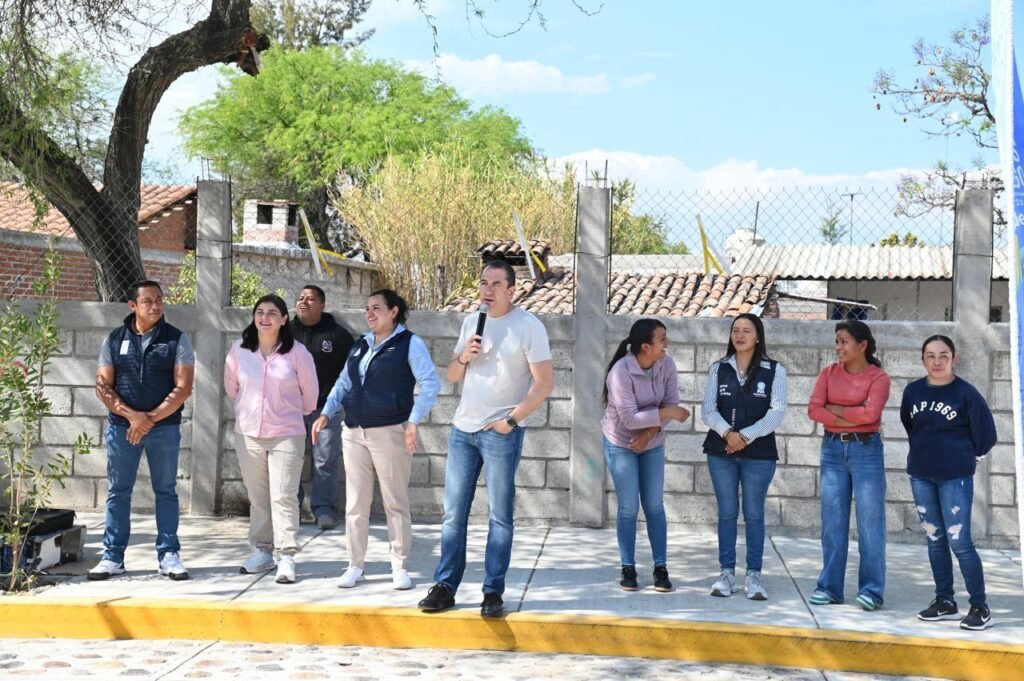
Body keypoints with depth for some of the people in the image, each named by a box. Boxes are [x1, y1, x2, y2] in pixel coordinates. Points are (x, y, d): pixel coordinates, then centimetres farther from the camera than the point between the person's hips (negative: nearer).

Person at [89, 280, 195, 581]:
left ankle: (168, 555, 10)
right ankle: (113, 556, 12)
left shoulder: (176, 339, 1)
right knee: (118, 492, 5)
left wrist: (151, 419, -13)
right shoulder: (115, 339, 6)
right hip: (121, 426, 1)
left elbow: (183, 387, -6)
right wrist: (131, 415, -13)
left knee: (166, 491, 5)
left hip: (165, 428, -1)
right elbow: (103, 386, 2)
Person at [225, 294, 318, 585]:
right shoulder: (239, 349, -2)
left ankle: (286, 557, -3)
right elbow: (231, 386, 14)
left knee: (284, 497, -6)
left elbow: (309, 392, 4)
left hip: (286, 434, -3)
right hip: (248, 434, 3)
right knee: (257, 497, 11)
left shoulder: (297, 352, -9)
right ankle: (261, 551, 21)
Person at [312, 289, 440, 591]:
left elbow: (430, 383, -11)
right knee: (355, 504, 7)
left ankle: (400, 567, 11)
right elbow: (343, 383, 20)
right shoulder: (360, 345, 15)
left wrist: (415, 421, -20)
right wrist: (326, 413, 6)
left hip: (390, 433, -6)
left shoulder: (410, 343, -3)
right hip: (354, 434, 6)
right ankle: (356, 565, 16)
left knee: (395, 502, 2)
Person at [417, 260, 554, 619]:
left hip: (500, 433, -5)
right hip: (462, 429, 6)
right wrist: (463, 357, -5)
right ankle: (445, 586, 12)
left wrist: (511, 420, -13)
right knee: (453, 514, 6)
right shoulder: (471, 322, 11)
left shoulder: (528, 326, -7)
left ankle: (493, 592, 7)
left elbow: (544, 383, -10)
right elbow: (452, 375, 17)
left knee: (499, 516, 2)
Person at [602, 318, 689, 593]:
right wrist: (666, 413, -27)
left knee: (654, 506, 4)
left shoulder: (666, 364, -12)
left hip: (653, 444, 4)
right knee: (628, 508, -1)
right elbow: (629, 418, -28)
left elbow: (671, 403, -9)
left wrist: (650, 432, -20)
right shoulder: (621, 372, -26)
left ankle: (661, 568, 11)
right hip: (621, 445, -4)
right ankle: (628, 569, 12)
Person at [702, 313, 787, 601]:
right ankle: (727, 573, 12)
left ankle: (754, 575, 8)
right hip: (721, 451, 2)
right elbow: (708, 410, 1)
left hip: (759, 453, -2)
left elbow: (777, 413, -7)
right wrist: (728, 433, -17)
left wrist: (746, 436, -17)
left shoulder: (775, 371, 1)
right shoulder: (719, 369, 8)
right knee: (726, 513, 6)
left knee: (754, 514, 2)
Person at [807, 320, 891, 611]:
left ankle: (871, 589, 6)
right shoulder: (829, 373, 7)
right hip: (833, 449, 4)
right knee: (832, 521, 6)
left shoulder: (878, 377, -4)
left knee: (869, 522, -1)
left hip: (866, 450, -4)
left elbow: (870, 413, -18)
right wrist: (852, 418, -12)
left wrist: (834, 408, -7)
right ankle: (829, 586, 13)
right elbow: (814, 409, -5)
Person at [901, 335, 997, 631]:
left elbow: (986, 435, -4)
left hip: (955, 478, -5)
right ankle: (944, 601, 21)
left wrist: (965, 458, 5)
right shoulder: (913, 391, 2)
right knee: (934, 539, 11)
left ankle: (980, 606, 3)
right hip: (920, 476, 5)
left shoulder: (966, 393, -10)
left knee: (959, 541, -8)